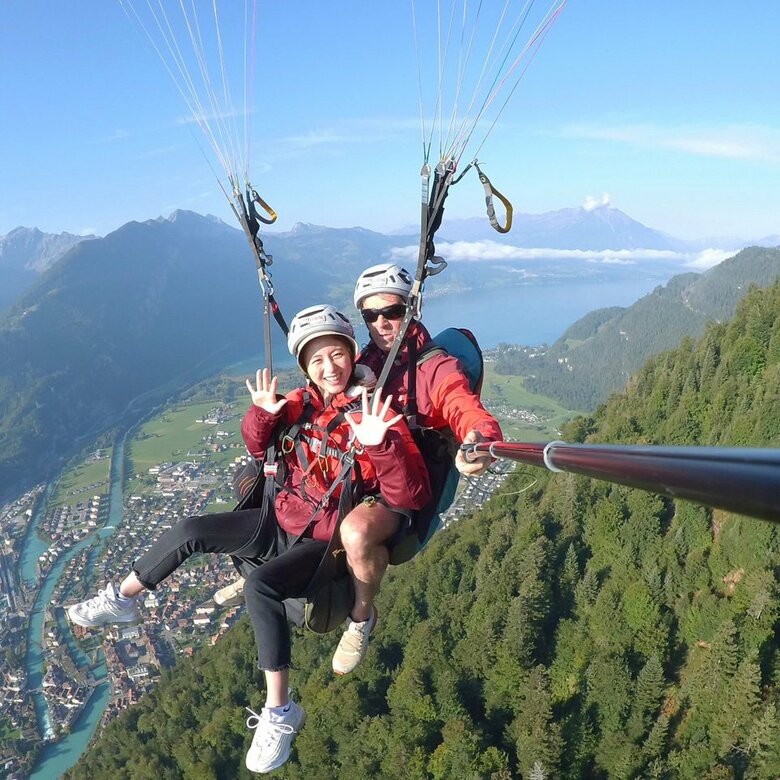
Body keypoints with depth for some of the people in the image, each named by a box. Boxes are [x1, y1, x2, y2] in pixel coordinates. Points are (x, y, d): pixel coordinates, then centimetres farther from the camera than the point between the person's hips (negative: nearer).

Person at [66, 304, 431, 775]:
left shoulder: (376, 415, -17)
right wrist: (263, 414, -9)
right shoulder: (302, 404, -1)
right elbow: (258, 446, 14)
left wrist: (380, 445, -42)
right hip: (282, 520, 6)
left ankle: (280, 713, -14)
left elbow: (411, 497, -24)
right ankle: (121, 601, 22)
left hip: (327, 542, -6)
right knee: (190, 531, -3)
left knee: (261, 584, -30)